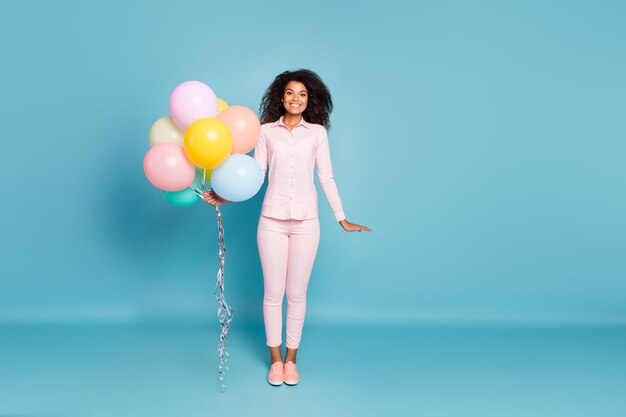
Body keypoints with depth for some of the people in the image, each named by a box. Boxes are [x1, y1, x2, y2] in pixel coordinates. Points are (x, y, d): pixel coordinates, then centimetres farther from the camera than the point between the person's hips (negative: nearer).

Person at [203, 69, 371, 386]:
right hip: (272, 220, 0)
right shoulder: (267, 131, 5)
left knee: (297, 293, 7)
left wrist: (342, 219, 3)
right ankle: (275, 358, 24)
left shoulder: (317, 132, 6)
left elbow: (327, 178, 5)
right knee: (273, 292, 7)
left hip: (306, 221, 0)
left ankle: (291, 358, 24)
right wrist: (224, 197, -8)